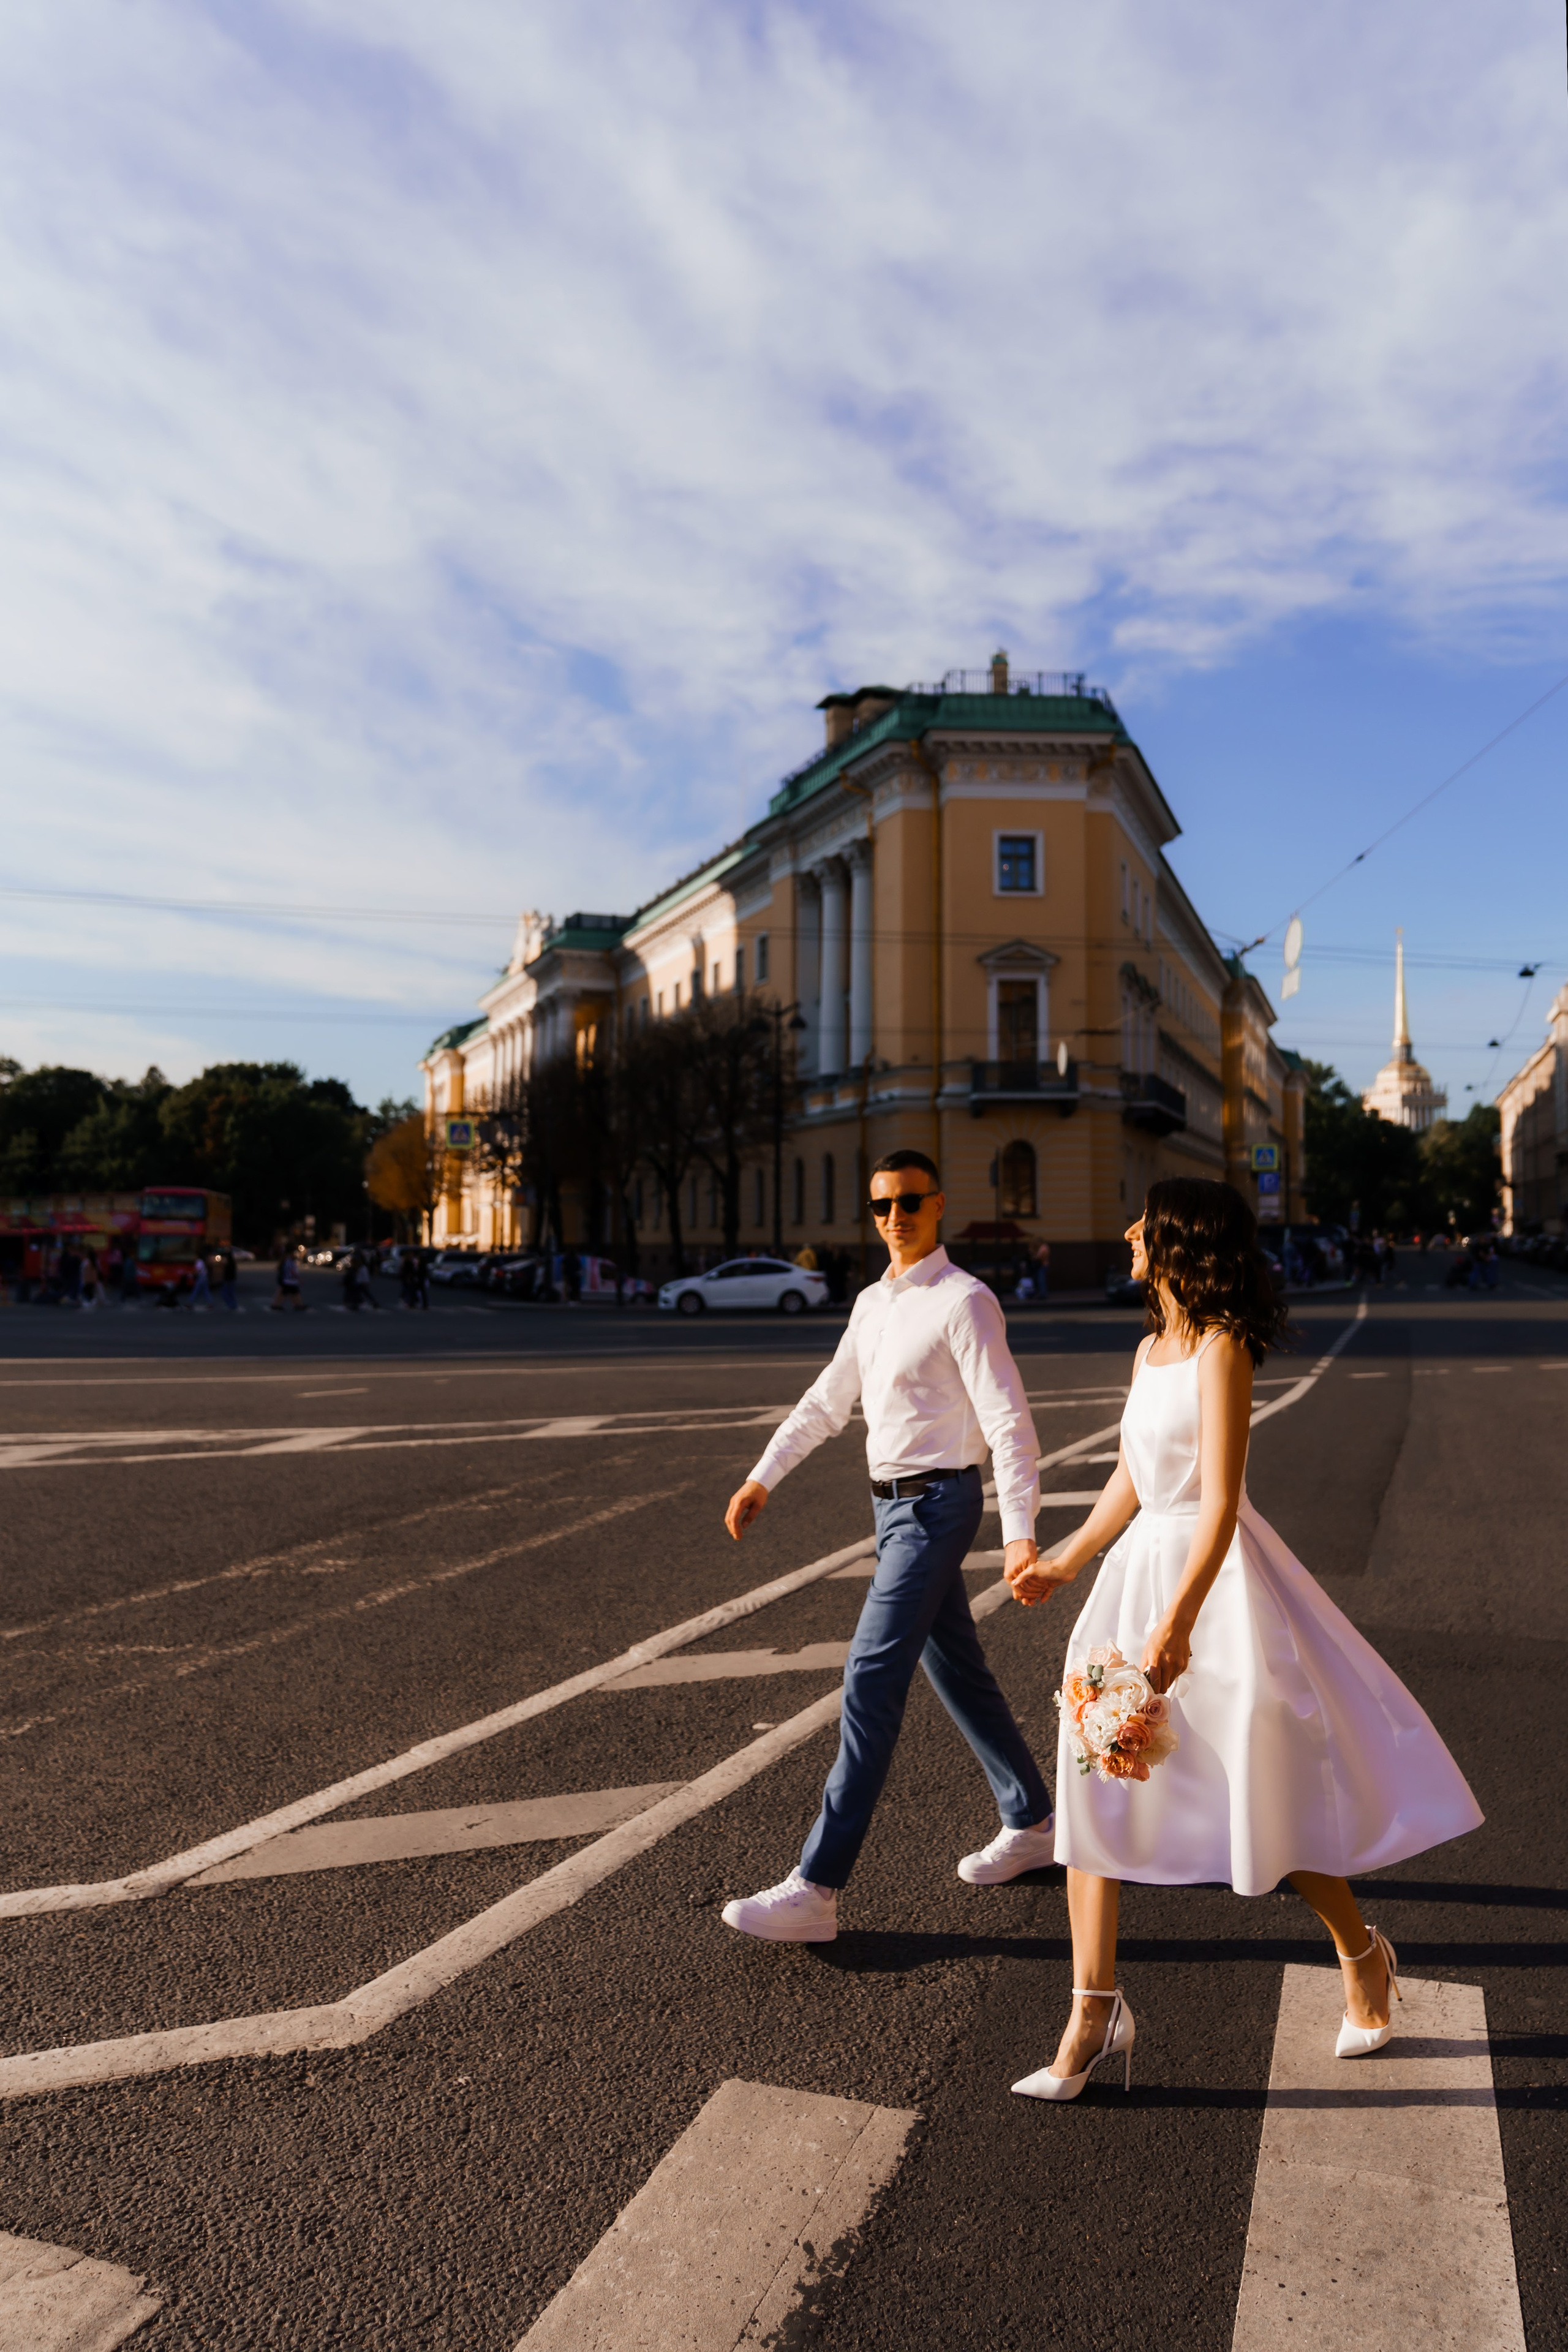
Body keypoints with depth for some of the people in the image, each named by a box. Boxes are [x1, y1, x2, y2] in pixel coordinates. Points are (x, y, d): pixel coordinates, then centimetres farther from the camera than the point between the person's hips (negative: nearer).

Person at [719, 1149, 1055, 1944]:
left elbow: (1008, 1422, -19)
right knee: (957, 1671, 18)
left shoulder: (964, 1302, -13)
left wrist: (1020, 1534, -27)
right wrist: (762, 1478, 19)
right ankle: (1030, 1824, 36)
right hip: (895, 1504, 9)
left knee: (871, 1684, -10)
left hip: (936, 1504, -9)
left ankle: (817, 1890, -6)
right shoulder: (873, 1303, 12)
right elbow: (826, 1402, 22)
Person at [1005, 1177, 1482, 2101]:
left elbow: (1220, 1503, -20)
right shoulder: (1151, 1348, 9)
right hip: (1137, 1570, 8)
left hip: (1216, 1578, -8)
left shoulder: (1222, 1347, -15)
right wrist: (1066, 1563, 26)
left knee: (1273, 1796, 8)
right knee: (1094, 1788, 4)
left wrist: (1178, 1624, -25)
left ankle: (1363, 1955, 36)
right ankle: (1093, 2013, 13)